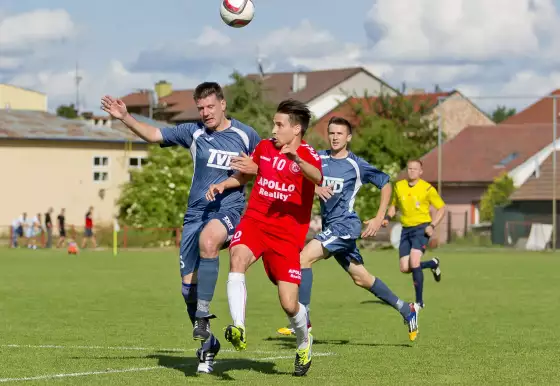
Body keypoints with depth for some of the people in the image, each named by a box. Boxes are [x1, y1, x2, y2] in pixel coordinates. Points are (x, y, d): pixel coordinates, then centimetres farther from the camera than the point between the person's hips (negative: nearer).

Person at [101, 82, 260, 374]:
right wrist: (125, 118, -12)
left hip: (228, 210, -3)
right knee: (188, 286, -2)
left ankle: (202, 316, -32)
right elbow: (153, 134, -1)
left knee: (208, 240, -38)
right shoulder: (193, 132, 5)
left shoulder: (245, 135, 2)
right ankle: (207, 343, 18)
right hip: (196, 213, 3)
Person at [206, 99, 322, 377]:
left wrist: (297, 160, -49)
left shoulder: (308, 155, -6)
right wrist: (223, 185, 11)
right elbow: (246, 174, 30)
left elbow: (317, 178, -30)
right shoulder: (265, 147, 10)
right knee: (237, 258, -32)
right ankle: (238, 328, -41)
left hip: (287, 235, -3)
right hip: (254, 221, 3)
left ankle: (304, 343, 27)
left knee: (289, 304, -6)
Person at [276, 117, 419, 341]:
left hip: (345, 224, -6)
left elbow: (385, 184, 2)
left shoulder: (356, 165, -5)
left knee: (304, 258, -21)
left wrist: (379, 218, -5)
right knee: (361, 278, 14)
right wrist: (314, 188, -20)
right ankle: (405, 310, 29)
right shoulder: (319, 158, 9)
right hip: (330, 226, 6)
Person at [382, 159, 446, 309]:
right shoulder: (398, 186, 6)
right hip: (406, 229, 5)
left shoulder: (427, 189, -7)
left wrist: (432, 226, -14)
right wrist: (388, 217, 1)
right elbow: (394, 205, 21)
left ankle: (419, 301, -13)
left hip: (422, 228, -5)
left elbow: (441, 208, -1)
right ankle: (433, 264, 30)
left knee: (414, 262, -23)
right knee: (405, 268, -1)